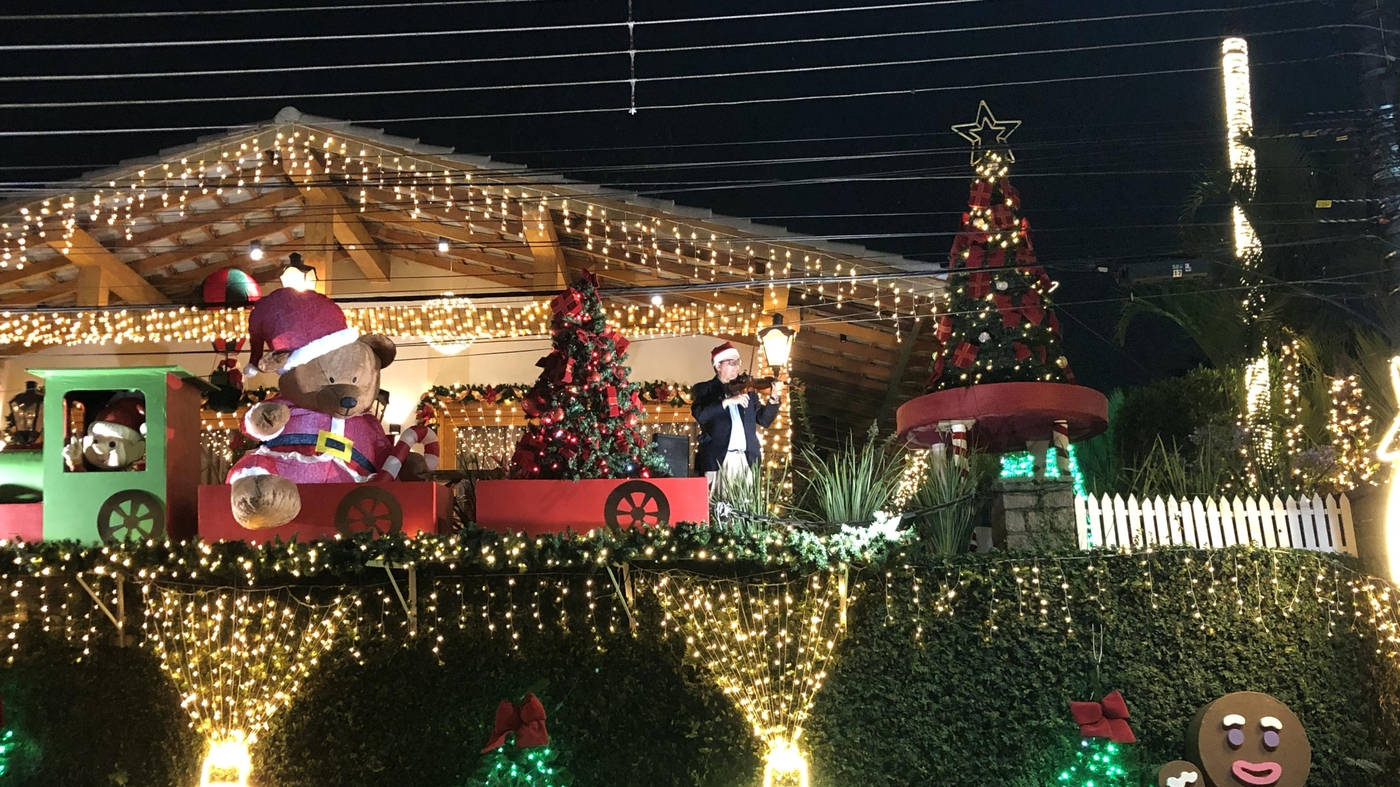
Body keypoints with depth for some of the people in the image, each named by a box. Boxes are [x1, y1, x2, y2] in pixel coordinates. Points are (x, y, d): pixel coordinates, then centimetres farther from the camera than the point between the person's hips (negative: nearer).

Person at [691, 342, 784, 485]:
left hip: (747, 459, 3)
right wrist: (727, 401, -19)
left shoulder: (746, 389, 16)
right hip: (718, 459, -3)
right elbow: (700, 415, -12)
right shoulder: (704, 389, 7)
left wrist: (774, 397, -3)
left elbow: (764, 420, 12)